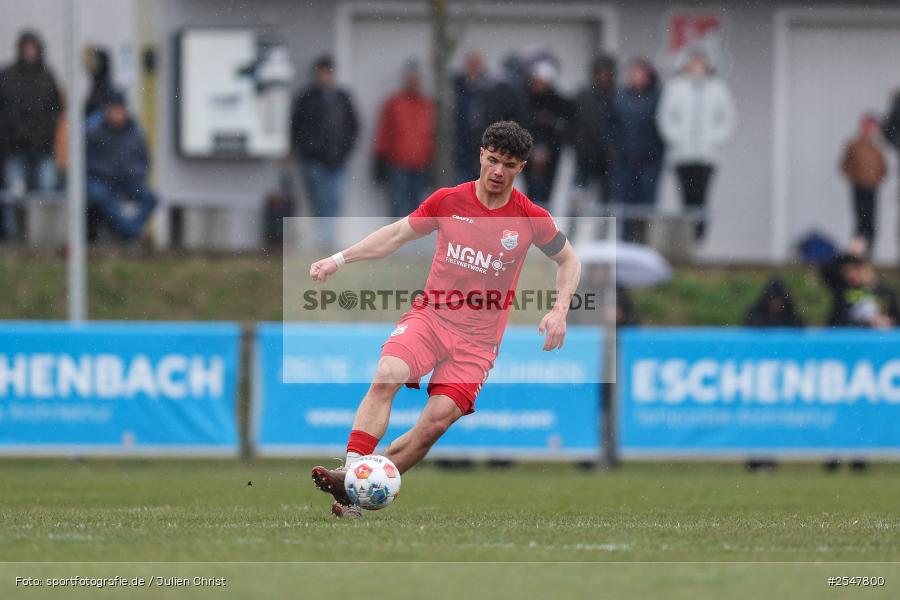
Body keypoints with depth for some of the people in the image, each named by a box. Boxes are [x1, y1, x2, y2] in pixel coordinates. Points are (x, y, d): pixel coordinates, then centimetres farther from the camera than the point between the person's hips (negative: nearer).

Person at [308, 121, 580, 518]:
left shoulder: (531, 218, -2)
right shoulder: (448, 201, 0)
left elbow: (569, 261, 13)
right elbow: (397, 234, 13)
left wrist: (559, 312, -3)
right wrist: (339, 260, 6)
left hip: (478, 339, -1)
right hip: (430, 317, 1)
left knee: (438, 419, -17)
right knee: (386, 377, -28)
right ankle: (351, 472, -34)